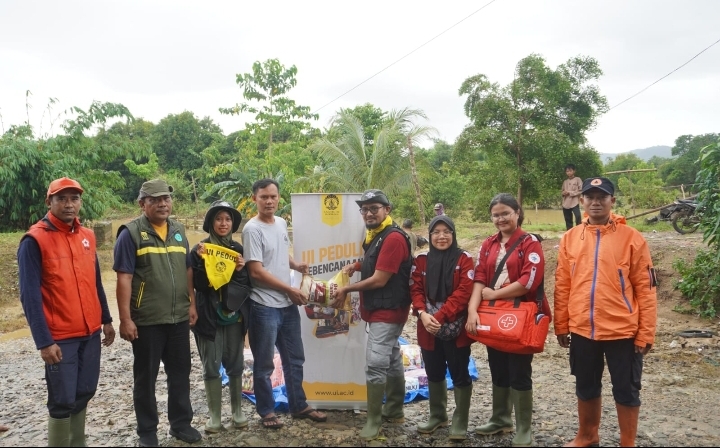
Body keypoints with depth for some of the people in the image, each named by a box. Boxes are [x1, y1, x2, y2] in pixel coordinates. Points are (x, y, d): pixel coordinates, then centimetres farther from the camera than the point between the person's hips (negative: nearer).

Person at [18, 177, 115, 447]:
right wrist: (44, 341, -17)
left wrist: (106, 320, 15)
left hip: (91, 333, 6)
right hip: (60, 337, -6)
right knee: (63, 400, 1)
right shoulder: (35, 240, -11)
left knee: (84, 392, 14)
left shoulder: (87, 236, 8)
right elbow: (30, 295, -14)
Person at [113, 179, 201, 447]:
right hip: (146, 320, -5)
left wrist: (192, 304, 10)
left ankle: (181, 423, 29)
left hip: (179, 317, 5)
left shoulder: (178, 231, 9)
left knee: (180, 372, 14)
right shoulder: (131, 233, -8)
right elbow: (124, 278, -12)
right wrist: (125, 319, -16)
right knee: (146, 376, 8)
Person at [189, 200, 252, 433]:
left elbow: (248, 284, 6)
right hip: (210, 315, -3)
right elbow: (197, 284, -11)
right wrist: (201, 261, -22)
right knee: (211, 367, 2)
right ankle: (214, 415, 13)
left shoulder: (238, 249, 6)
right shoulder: (200, 249, -3)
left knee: (235, 364, 10)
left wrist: (241, 270, -13)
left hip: (235, 314, 3)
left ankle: (237, 411, 22)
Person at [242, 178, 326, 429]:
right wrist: (290, 289, -13)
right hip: (264, 307, -8)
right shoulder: (252, 229, -15)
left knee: (295, 359, 17)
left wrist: (296, 265, 4)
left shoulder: (281, 223, 8)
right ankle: (266, 411, 21)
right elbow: (256, 271, -18)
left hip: (288, 304, 8)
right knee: (264, 364, 6)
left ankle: (299, 406, 31)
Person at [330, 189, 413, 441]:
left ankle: (374, 421, -3)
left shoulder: (393, 238, -20)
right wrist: (357, 266, 5)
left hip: (388, 310, -10)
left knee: (375, 363, -12)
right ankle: (394, 411, 28)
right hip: (380, 309, 10)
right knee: (392, 360, 17)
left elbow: (379, 280, -21)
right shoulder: (374, 235, 11)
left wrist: (346, 289, -12)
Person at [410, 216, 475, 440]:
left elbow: (463, 292, -13)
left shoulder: (464, 259, -5)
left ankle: (460, 422, 16)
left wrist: (440, 316, -20)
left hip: (456, 328, -4)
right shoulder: (422, 260, 7)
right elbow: (416, 290, 4)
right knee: (434, 373, 16)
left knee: (459, 374, 4)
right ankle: (437, 416, 34)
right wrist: (423, 313, -15)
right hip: (428, 328, 4)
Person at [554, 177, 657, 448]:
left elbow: (645, 290, -6)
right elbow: (562, 286, 7)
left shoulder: (632, 238, -7)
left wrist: (646, 333, -7)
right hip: (581, 330, 3)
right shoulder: (570, 238, 3)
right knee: (586, 388, 18)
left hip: (622, 330, -3)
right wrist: (561, 326, 7)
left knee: (626, 391, 10)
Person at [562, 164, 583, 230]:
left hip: (575, 203, -5)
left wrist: (570, 192, -11)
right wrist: (563, 193, -3)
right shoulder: (565, 181, 16)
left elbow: (581, 191, -6)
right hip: (566, 204, 5)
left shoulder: (578, 179, 1)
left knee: (578, 217, -22)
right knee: (568, 221, 9)